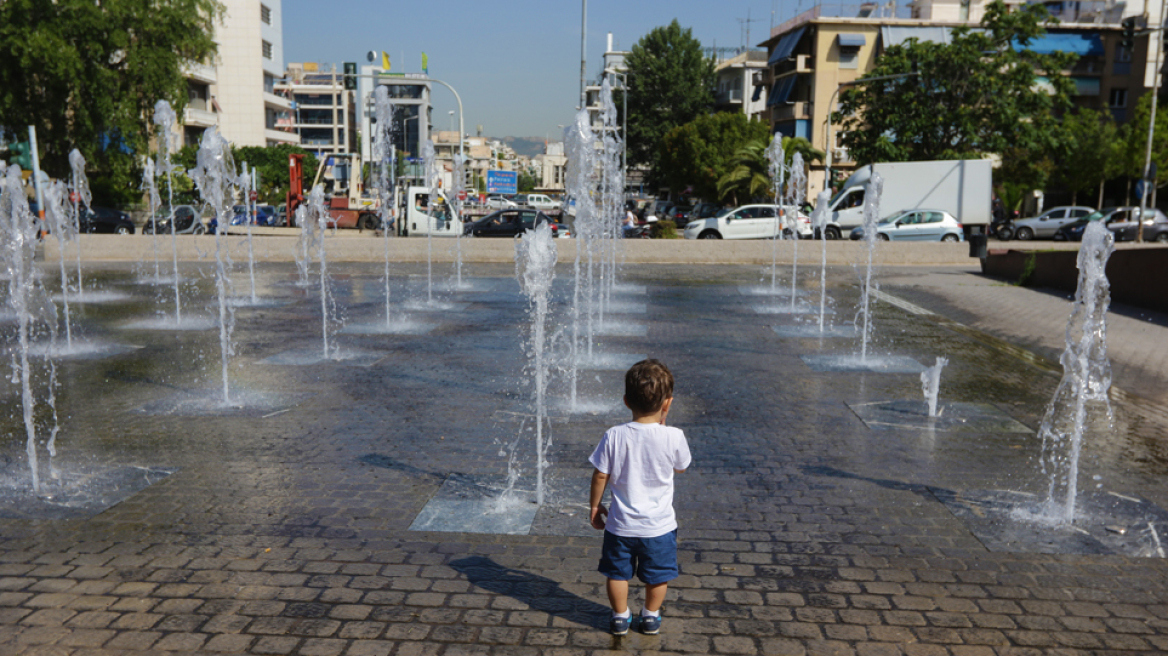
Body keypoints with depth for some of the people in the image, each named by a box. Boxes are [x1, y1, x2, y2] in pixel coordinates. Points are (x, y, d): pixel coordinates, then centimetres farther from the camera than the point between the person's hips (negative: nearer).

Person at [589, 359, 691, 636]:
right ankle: (651, 616, 37)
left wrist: (594, 505, 10)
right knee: (657, 575, 22)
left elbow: (600, 475, -8)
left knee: (618, 572, 21)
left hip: (621, 523, 0)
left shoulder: (614, 436, -16)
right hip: (659, 524, 0)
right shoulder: (673, 437, -18)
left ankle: (620, 617, 34)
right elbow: (682, 467, 2)